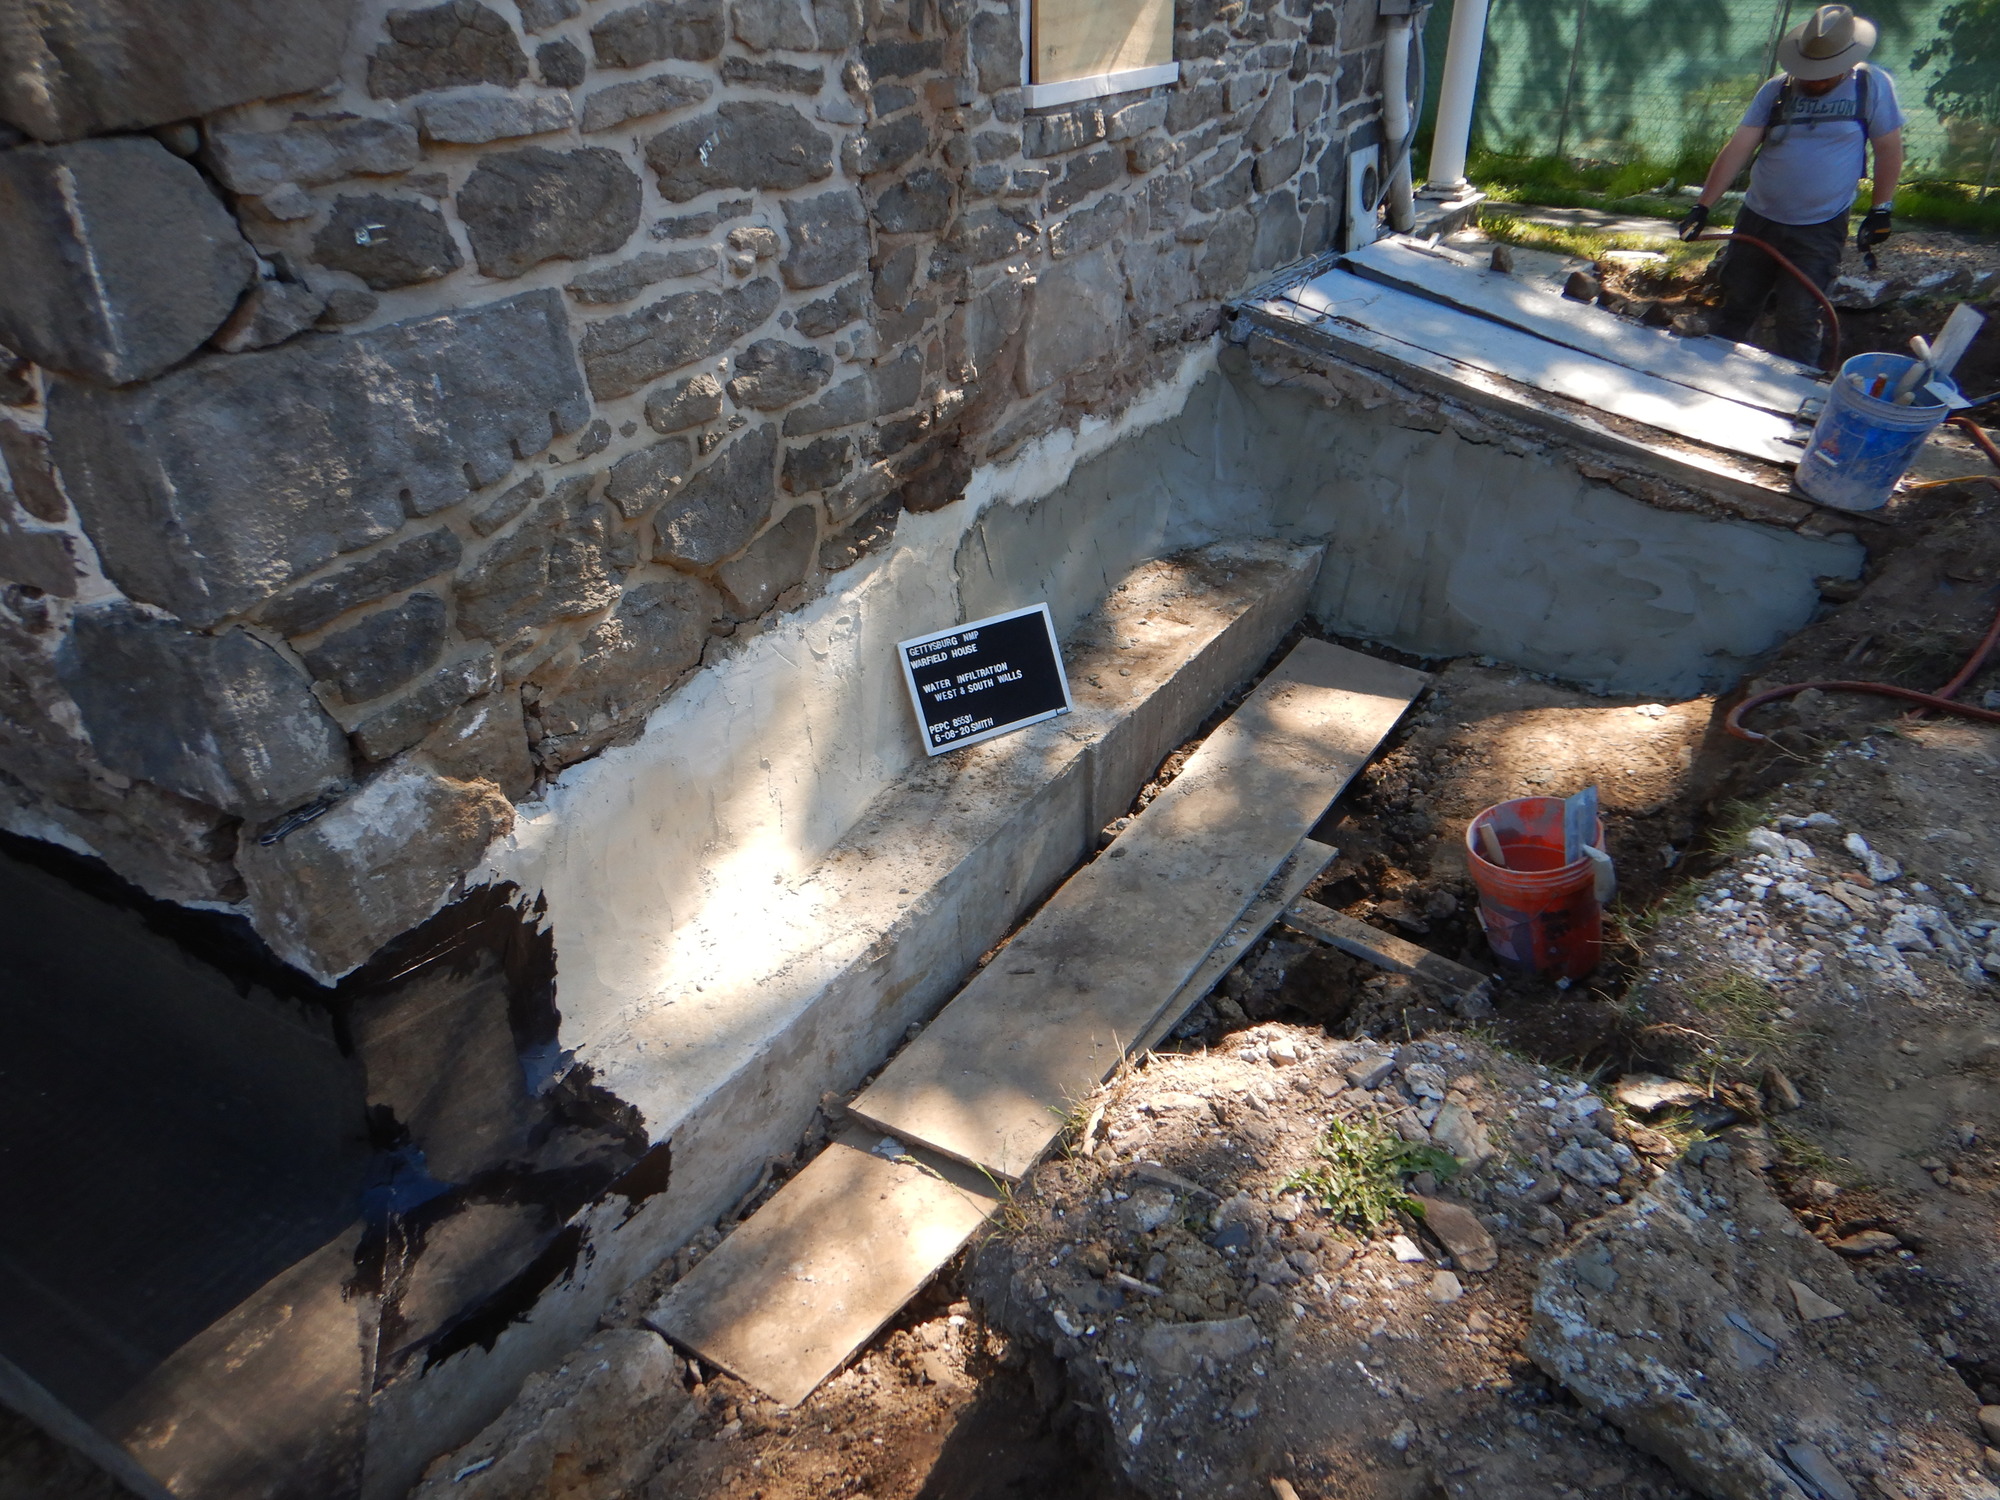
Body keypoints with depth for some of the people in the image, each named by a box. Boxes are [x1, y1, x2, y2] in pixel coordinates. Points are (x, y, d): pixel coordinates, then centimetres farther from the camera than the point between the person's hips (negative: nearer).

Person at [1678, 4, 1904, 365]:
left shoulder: (1873, 86, -4)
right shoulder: (1776, 90, -1)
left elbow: (1889, 150, 0)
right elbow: (1737, 149, -6)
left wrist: (1880, 211, -3)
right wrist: (1702, 207, -14)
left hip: (1818, 231, -2)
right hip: (1757, 220, 2)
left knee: (1799, 321, -1)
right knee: (1735, 309, 10)